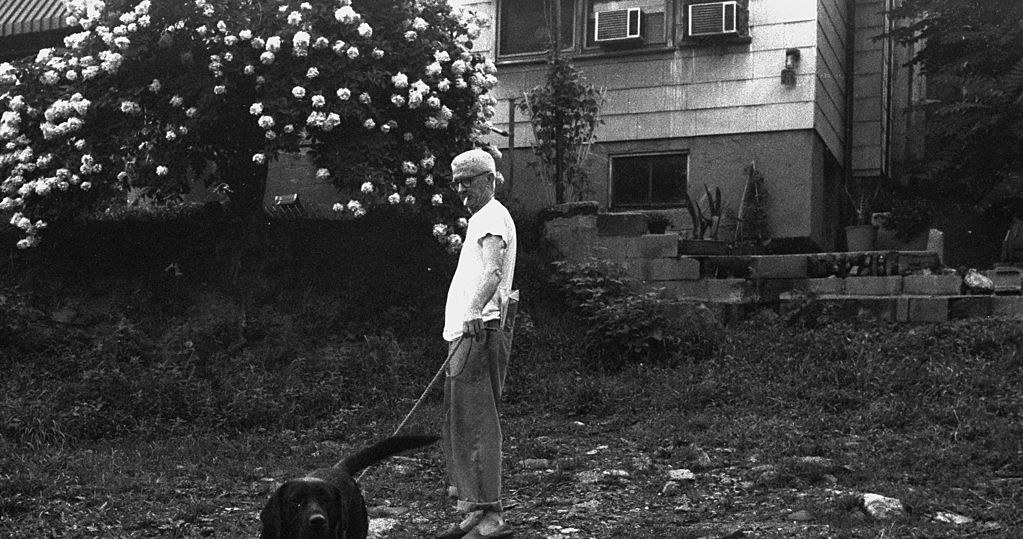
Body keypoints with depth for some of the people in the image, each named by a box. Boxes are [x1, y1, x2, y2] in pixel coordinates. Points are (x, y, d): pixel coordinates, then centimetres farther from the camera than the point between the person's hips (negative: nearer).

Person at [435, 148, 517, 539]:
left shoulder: (492, 217, -7)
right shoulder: (483, 218, 25)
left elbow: (493, 272, -24)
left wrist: (473, 312, -39)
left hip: (477, 332, -11)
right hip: (468, 333, 11)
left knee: (475, 425, -13)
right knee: (459, 426, 12)